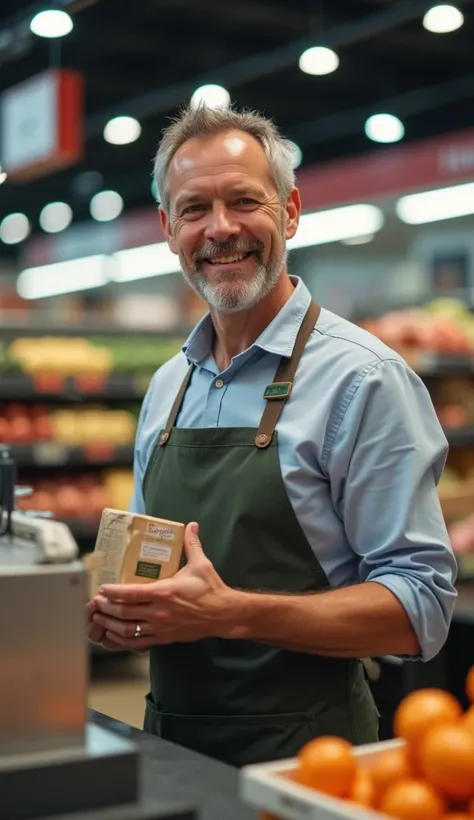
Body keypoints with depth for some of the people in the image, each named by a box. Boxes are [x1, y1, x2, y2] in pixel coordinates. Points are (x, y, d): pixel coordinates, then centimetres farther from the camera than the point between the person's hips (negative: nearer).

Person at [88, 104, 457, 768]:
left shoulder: (362, 377, -14)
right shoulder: (167, 386, 7)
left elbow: (422, 605, -17)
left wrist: (233, 613, -26)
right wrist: (116, 612, -4)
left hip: (301, 755, -6)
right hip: (169, 740, 6)